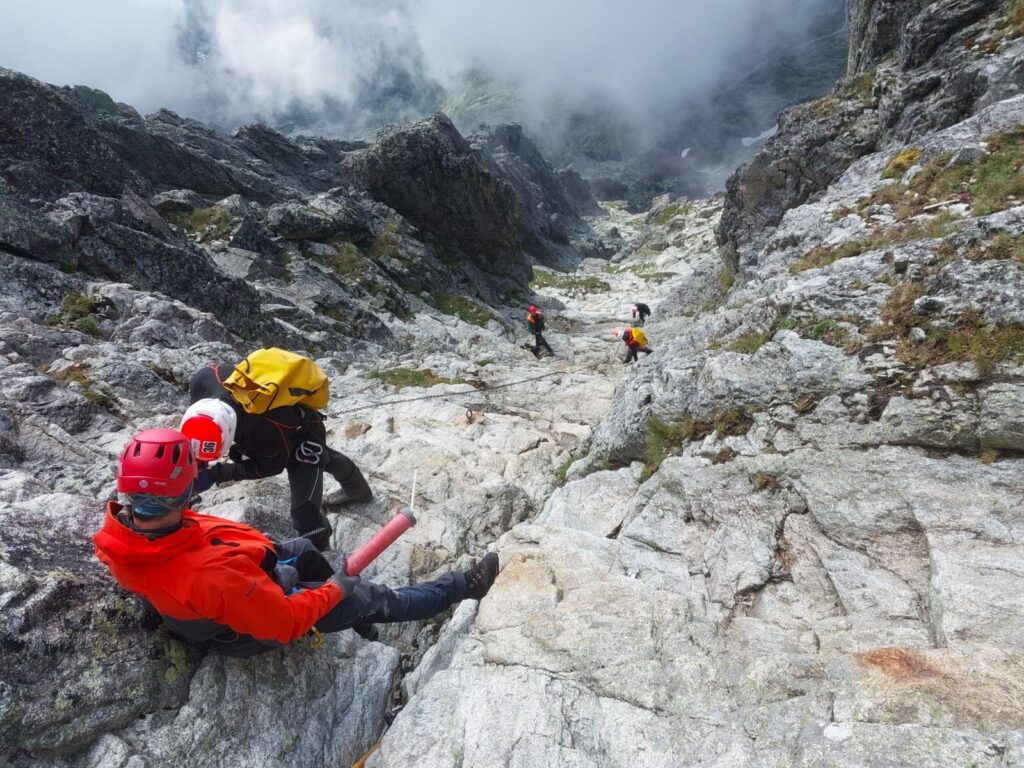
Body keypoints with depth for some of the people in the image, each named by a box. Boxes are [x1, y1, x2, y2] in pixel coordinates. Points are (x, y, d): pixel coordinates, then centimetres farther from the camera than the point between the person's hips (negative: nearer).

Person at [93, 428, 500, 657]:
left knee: (303, 550, 28)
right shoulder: (210, 574, -45)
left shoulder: (118, 531, -23)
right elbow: (285, 621, -31)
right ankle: (464, 586, 27)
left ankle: (356, 618, 51)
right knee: (375, 599, 7)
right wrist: (333, 591, -13)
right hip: (260, 625, -7)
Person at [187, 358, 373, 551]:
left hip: (302, 437, -7)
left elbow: (271, 466, -24)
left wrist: (216, 474, -29)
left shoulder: (269, 431, -48)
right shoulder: (203, 381, -34)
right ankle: (360, 492, 65)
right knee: (327, 459, 34)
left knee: (305, 515, -15)